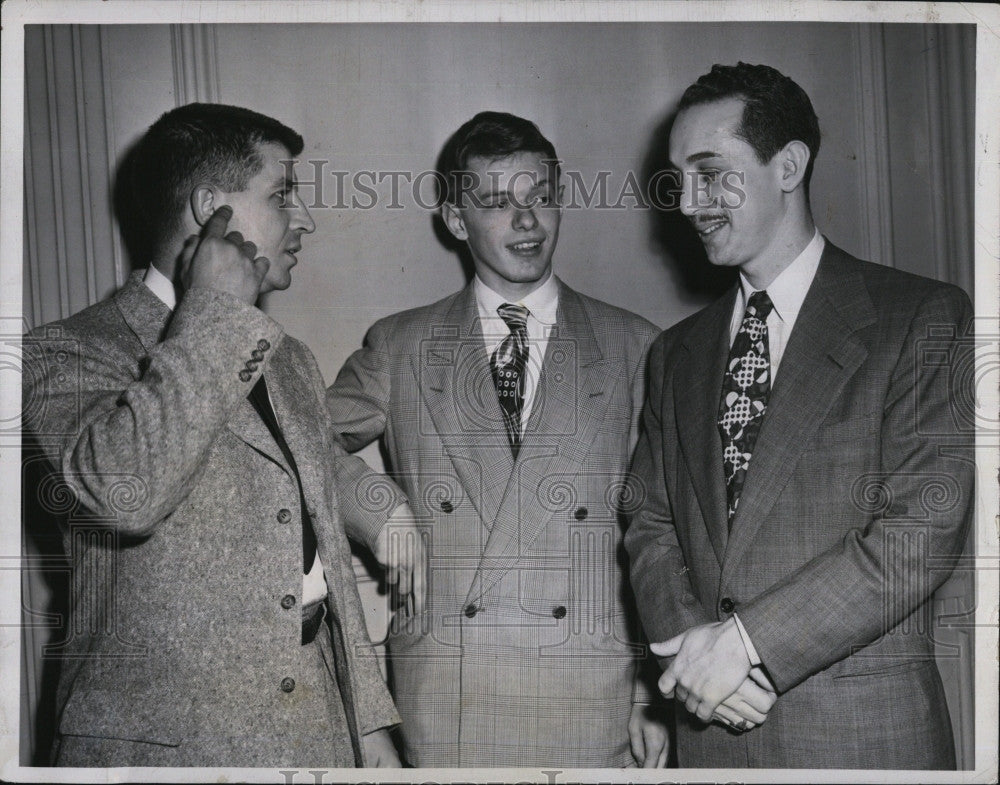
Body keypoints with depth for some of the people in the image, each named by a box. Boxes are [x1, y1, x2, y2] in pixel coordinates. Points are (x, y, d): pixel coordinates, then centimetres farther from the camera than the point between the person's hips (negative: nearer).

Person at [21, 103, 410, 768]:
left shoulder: (291, 363, 15)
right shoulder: (70, 352, -7)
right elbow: (124, 490, -28)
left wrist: (369, 719, 12)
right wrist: (214, 308, -19)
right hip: (165, 742, -6)